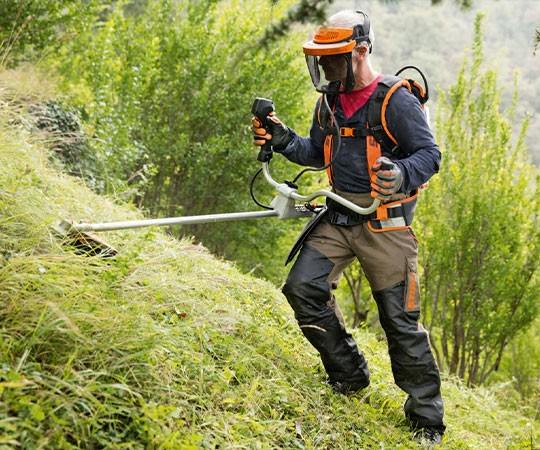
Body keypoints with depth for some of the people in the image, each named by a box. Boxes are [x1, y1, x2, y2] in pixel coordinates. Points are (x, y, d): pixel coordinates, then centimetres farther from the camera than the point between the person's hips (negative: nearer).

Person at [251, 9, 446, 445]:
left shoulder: (396, 101, -13)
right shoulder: (330, 101, 8)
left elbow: (430, 154, -13)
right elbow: (318, 154, 19)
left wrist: (402, 174, -34)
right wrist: (282, 139, 1)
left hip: (384, 224, -6)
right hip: (339, 217, 7)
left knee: (400, 320, -2)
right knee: (302, 287, -5)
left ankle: (428, 418, 12)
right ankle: (349, 375, 14)